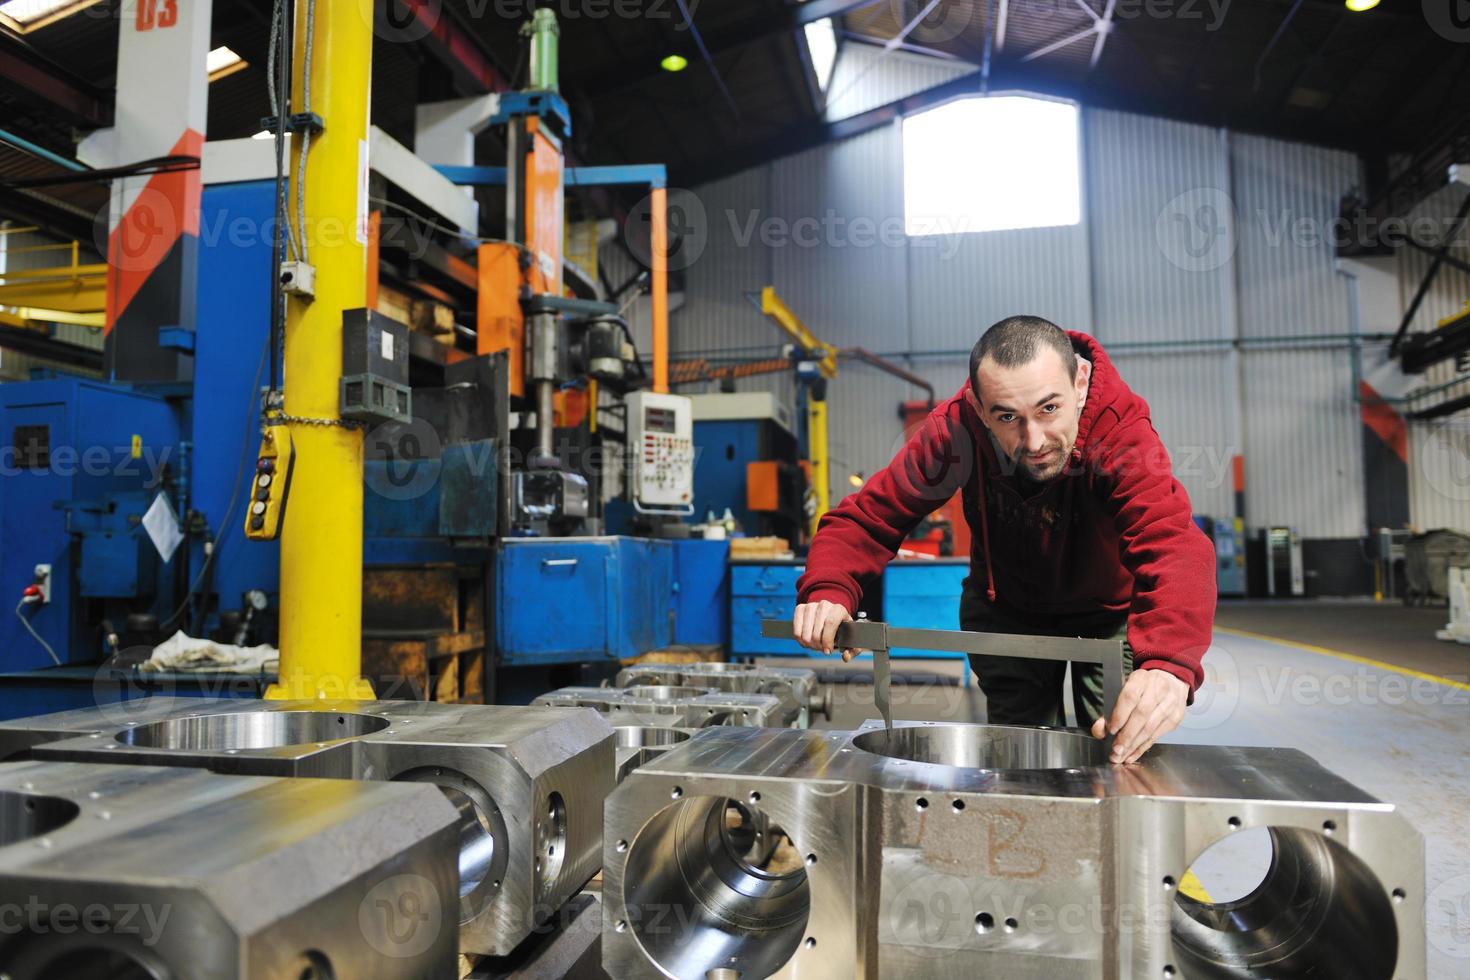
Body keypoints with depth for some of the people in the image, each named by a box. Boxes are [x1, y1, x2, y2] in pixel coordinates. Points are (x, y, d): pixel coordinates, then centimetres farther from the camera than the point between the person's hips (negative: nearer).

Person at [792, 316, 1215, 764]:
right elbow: (868, 516, -26)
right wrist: (829, 592, -47)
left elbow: (1172, 543, -49)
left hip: (1109, 610, -1)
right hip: (1006, 608, 1)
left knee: (1121, 753, 0)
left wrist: (1168, 661, -69)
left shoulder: (1123, 431, -35)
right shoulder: (953, 428, -28)